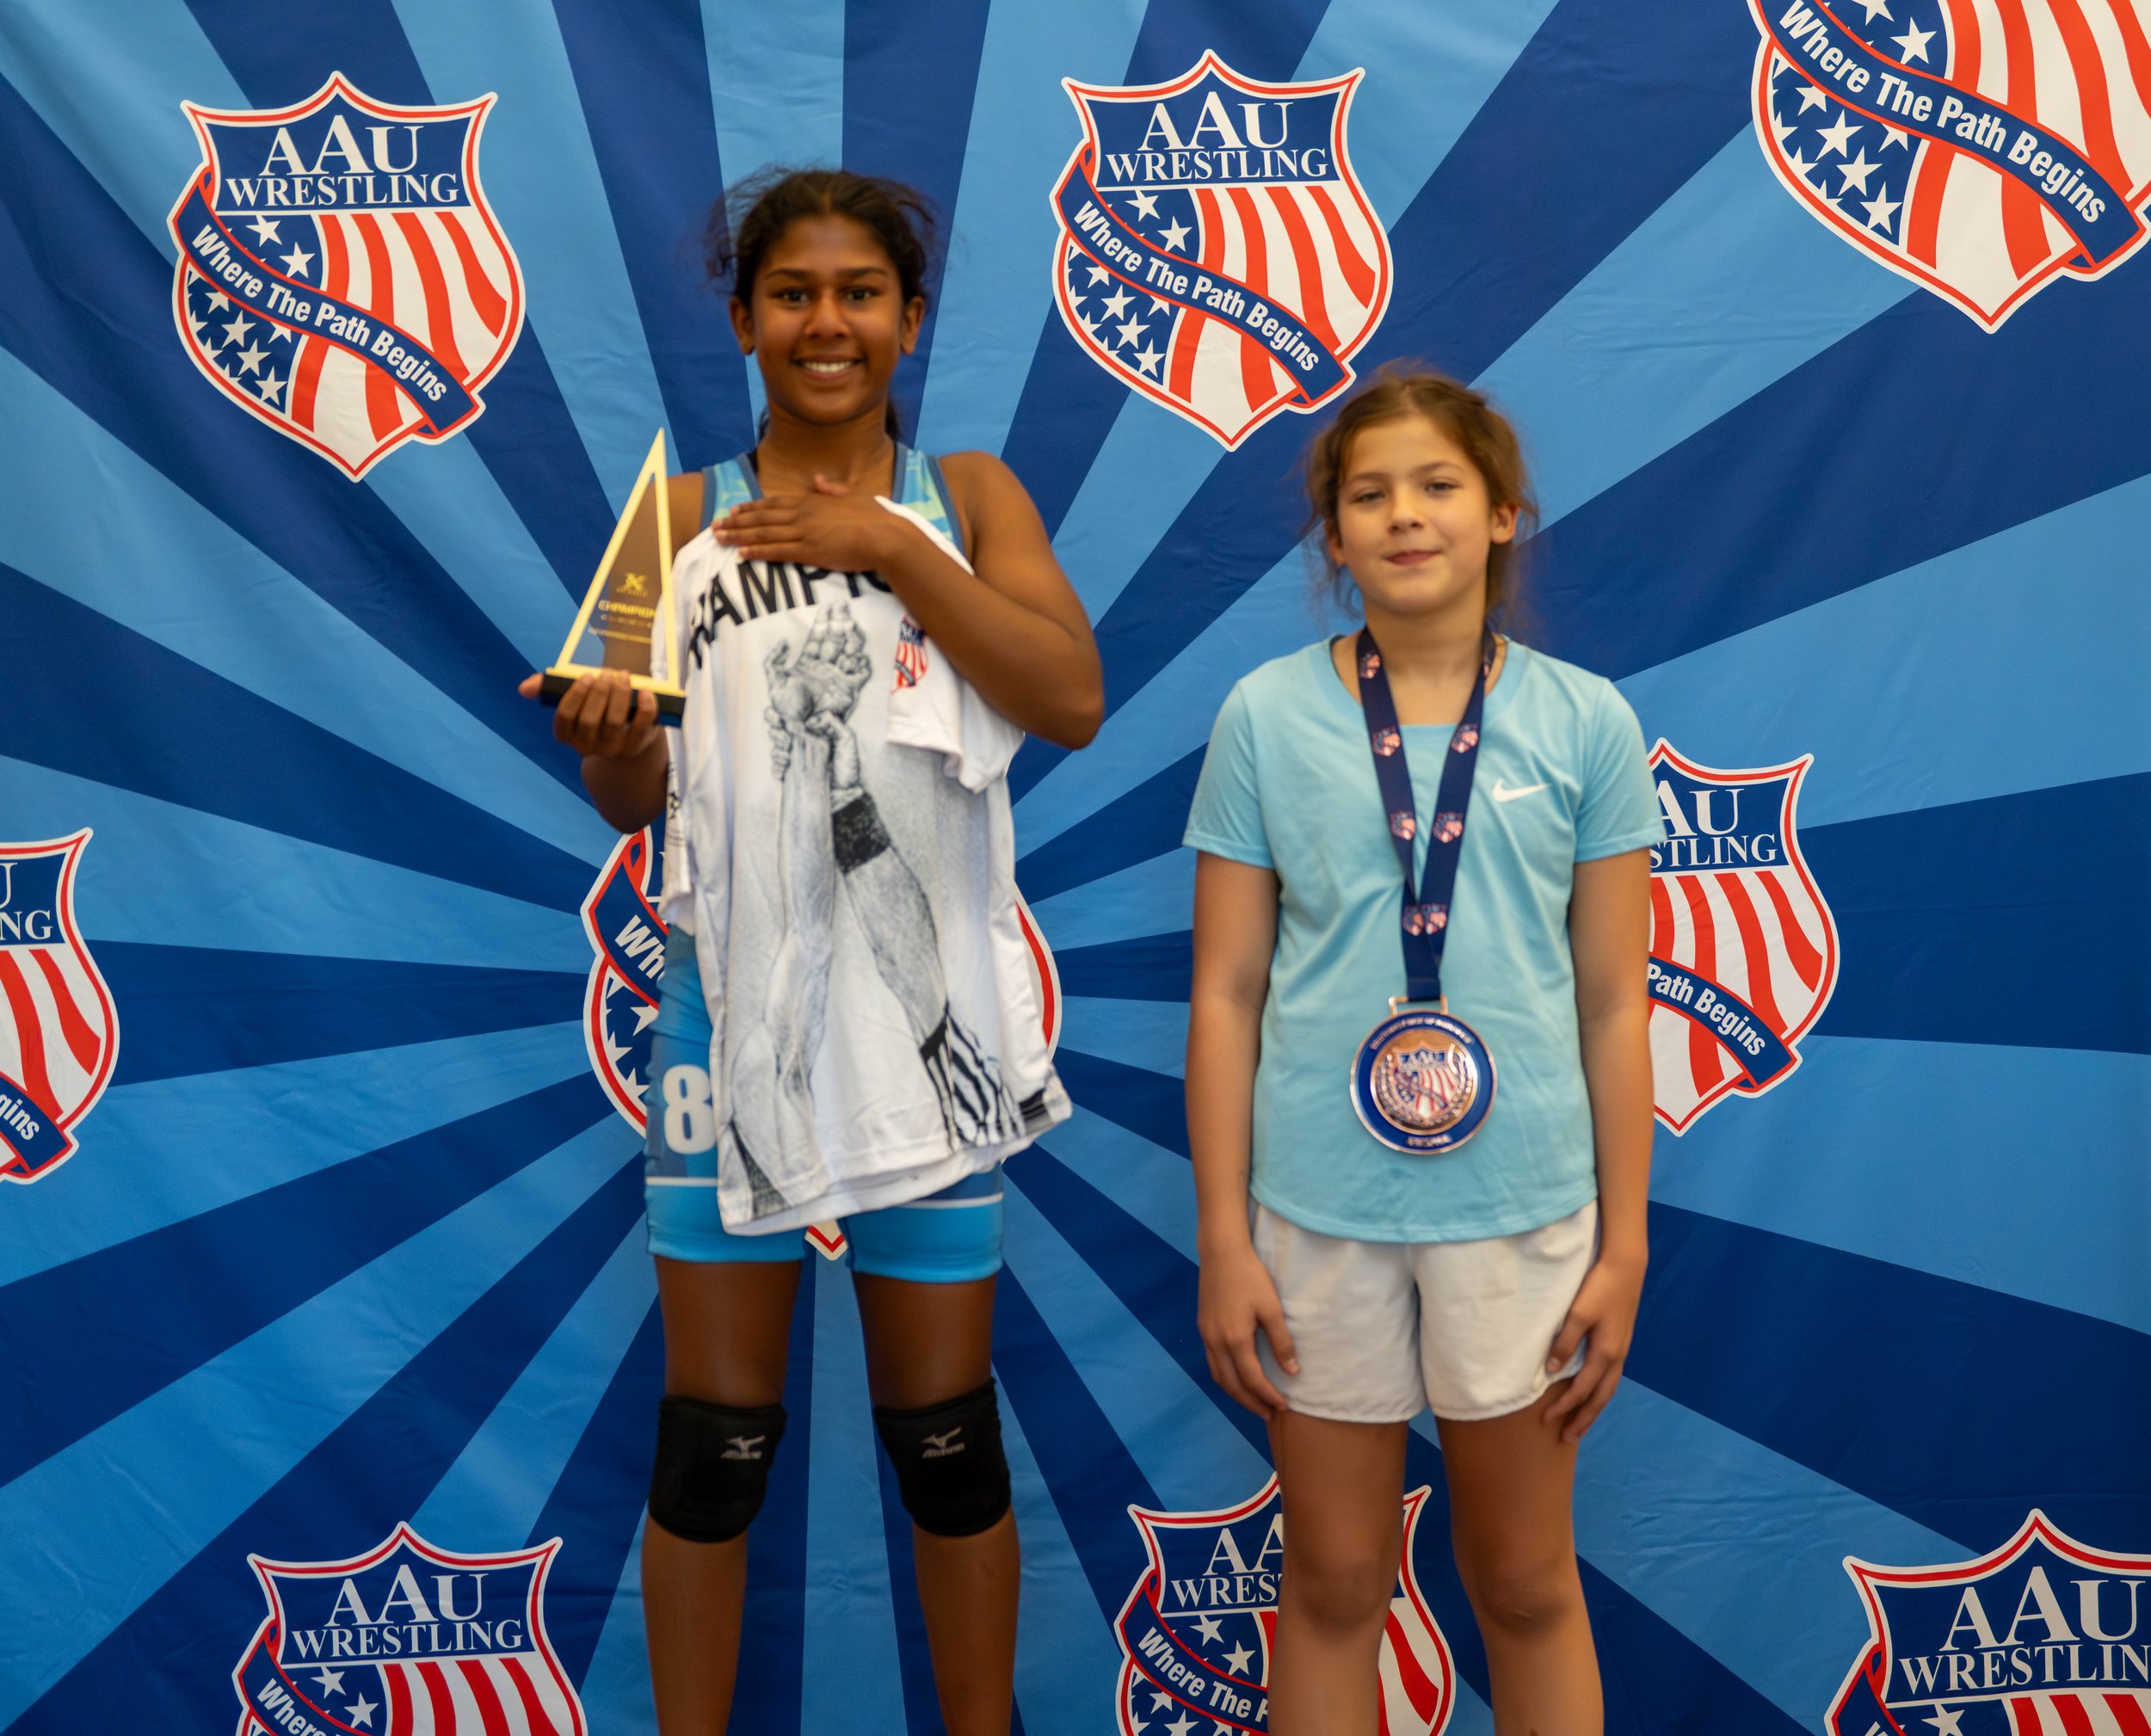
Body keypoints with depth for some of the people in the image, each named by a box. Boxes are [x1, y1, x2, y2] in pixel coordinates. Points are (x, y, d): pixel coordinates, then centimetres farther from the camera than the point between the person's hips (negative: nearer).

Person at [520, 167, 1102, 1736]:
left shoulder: (968, 496, 7)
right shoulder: (685, 517, 5)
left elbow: (1073, 702, -7)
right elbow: (638, 797, 2)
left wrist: (892, 548, -13)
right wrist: (609, 741, -21)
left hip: (926, 1008, 0)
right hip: (735, 1003, 0)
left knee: (947, 1438, 9)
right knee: (714, 1441, 6)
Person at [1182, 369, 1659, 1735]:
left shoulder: (1585, 723, 0)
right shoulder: (1268, 717, -2)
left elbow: (1613, 999, 2)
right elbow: (1226, 993, 0)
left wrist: (1624, 1246, 1)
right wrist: (1224, 1239, -2)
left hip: (1520, 1205, 0)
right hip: (1318, 1209, 0)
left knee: (1526, 1584, 15)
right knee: (1334, 1583, 13)